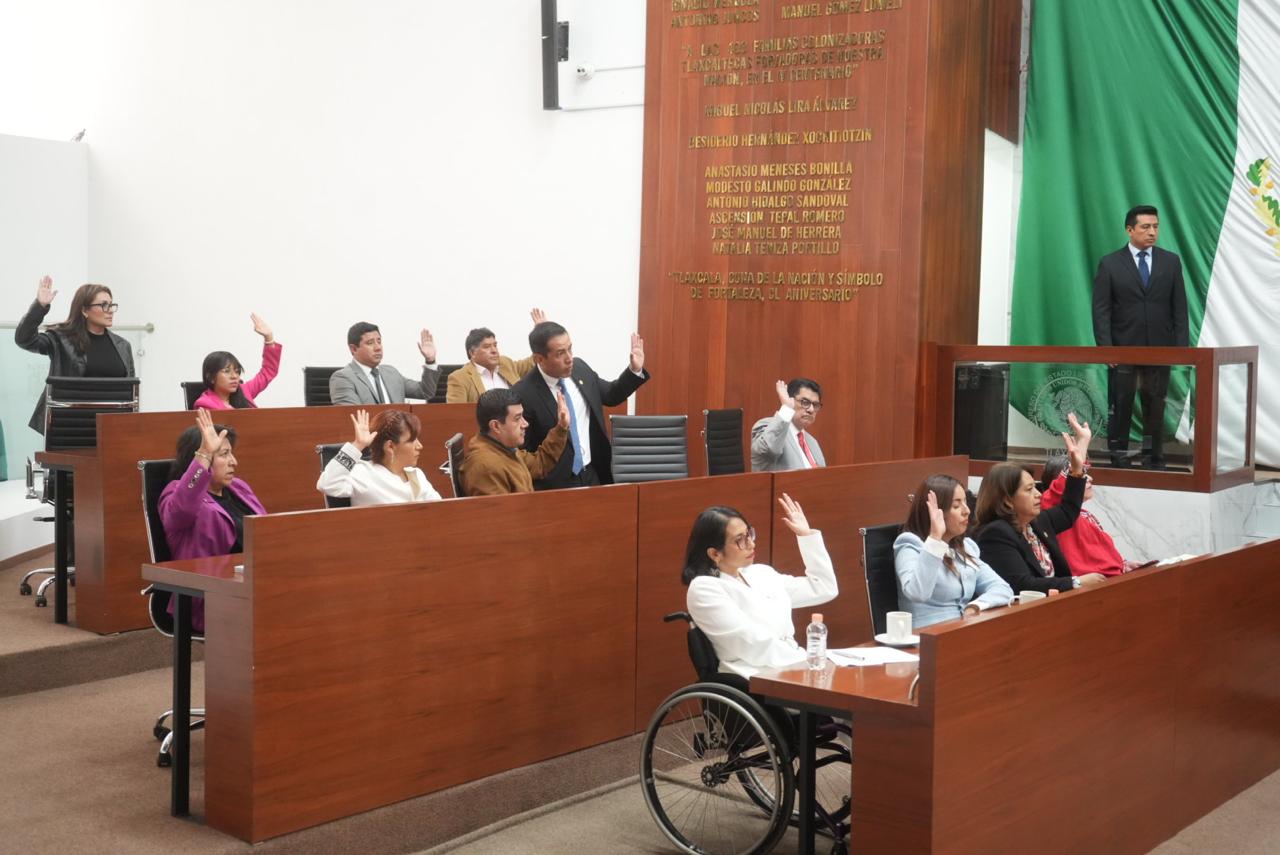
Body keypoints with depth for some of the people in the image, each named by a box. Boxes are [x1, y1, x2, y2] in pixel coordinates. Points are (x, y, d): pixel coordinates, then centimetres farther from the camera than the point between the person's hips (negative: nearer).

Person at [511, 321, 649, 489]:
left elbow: (610, 396, 15)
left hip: (592, 475, 6)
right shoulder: (523, 394, -19)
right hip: (554, 485, -6)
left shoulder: (580, 368, -1)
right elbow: (521, 452, -13)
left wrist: (635, 370, 3)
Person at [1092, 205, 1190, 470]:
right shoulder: (1110, 264, -1)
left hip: (1160, 349, 2)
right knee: (1120, 406, 4)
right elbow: (1101, 310, -3)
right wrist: (1105, 348, -11)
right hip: (1123, 349, -2)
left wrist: (1181, 347, -1)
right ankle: (1118, 457, 12)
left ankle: (1156, 458, 13)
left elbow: (1180, 308, 6)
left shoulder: (1171, 262, 6)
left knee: (1156, 408, 7)